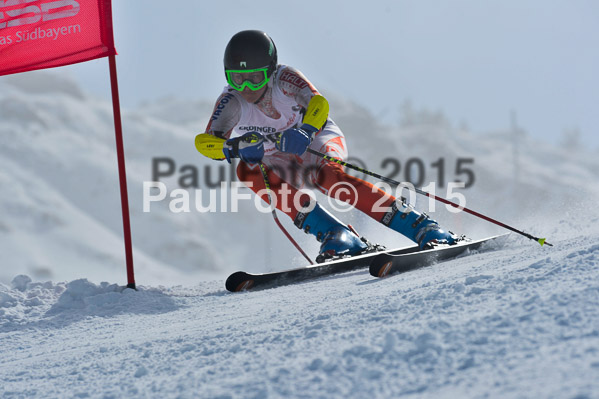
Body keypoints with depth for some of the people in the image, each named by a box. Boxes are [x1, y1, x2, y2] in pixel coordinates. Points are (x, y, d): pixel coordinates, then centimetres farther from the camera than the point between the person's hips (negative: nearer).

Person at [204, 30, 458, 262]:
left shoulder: (284, 78, -24)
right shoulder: (232, 102, -20)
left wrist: (304, 132, -62)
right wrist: (235, 147, -55)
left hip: (320, 144, -3)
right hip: (284, 166, 3)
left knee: (327, 175, -37)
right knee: (248, 170, -29)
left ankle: (421, 227, -40)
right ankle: (333, 234, -33)